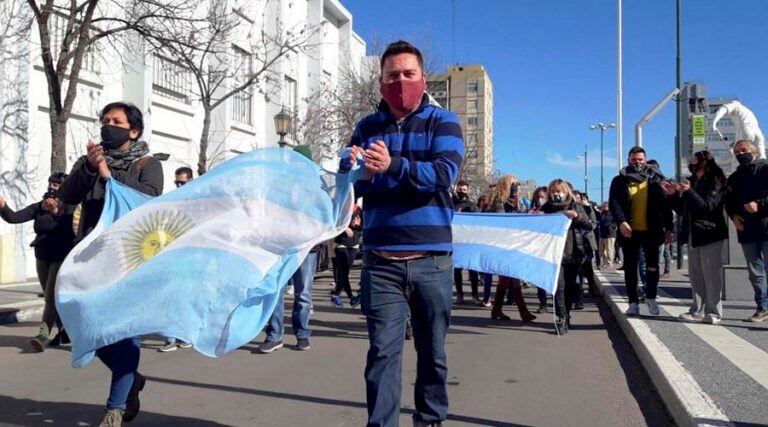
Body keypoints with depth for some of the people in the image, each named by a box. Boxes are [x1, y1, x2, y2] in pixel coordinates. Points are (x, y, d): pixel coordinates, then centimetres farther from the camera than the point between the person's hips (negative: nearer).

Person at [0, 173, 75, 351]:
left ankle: (43, 335, -16)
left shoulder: (69, 208, -8)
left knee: (51, 296, -13)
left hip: (62, 258, -6)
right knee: (51, 297, 11)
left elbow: (72, 230, -24)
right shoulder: (38, 208, 5)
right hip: (42, 258, 6)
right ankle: (65, 331, 22)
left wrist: (56, 212, -33)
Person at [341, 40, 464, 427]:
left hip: (431, 260, -1)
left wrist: (393, 166, -31)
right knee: (383, 352, -2)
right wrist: (354, 170, -21)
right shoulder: (367, 128, 11)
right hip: (380, 260, 1)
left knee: (432, 351, 12)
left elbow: (444, 173, -15)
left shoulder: (443, 123, 3)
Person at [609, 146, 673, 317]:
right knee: (630, 268, 4)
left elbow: (665, 204, 4)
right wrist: (621, 221, -22)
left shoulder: (655, 179, 6)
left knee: (653, 266, 5)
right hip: (629, 231, 0)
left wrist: (668, 228, -2)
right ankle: (633, 302, 12)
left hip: (651, 230, 0)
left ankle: (651, 297, 24)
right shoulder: (620, 181, 4)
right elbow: (613, 203, -6)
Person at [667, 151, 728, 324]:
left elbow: (708, 206, -17)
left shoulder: (715, 181, -4)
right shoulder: (692, 182, 16)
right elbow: (682, 210, 18)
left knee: (711, 274, -6)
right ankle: (698, 310, 13)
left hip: (709, 233, -7)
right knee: (695, 275, 8)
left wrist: (689, 192, -24)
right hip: (693, 235, 7)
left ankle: (713, 312, -2)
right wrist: (674, 195, 4)